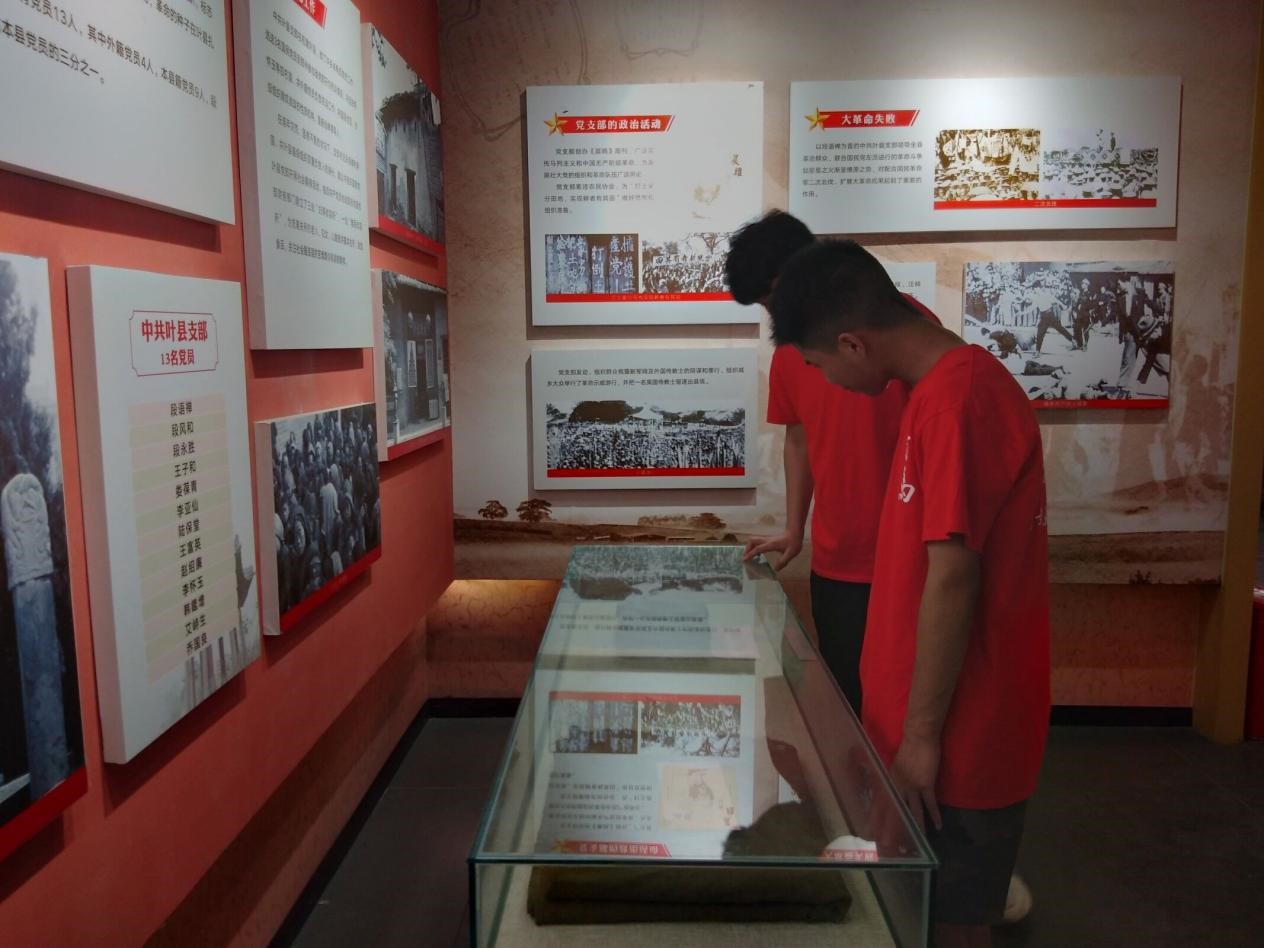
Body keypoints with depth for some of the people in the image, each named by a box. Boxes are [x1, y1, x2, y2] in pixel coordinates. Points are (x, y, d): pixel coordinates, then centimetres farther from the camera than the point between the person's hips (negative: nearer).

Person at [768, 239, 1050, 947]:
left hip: (958, 736, -9)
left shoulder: (955, 401, -24)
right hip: (951, 720, 9)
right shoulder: (954, 385, 8)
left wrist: (921, 733, -18)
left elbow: (953, 578, -25)